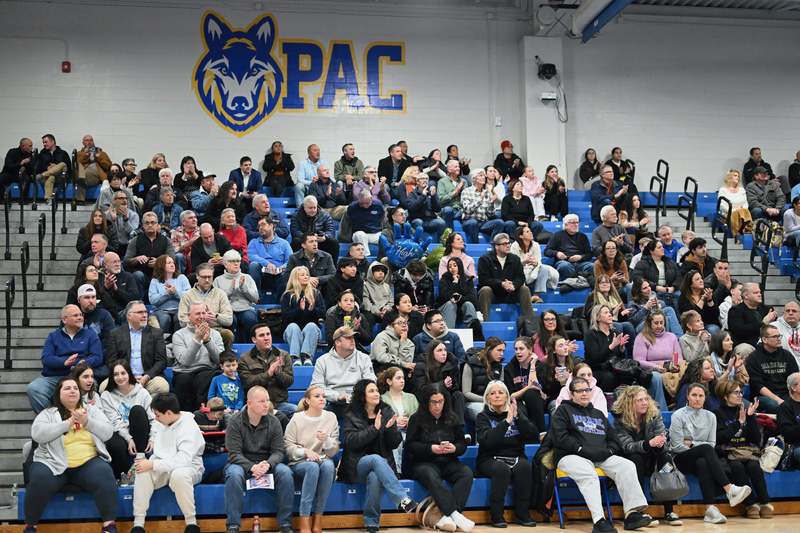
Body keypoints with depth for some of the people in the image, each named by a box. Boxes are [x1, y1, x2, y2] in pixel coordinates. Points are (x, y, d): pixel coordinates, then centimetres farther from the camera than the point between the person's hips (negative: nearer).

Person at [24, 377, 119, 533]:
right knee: (39, 480, -30)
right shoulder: (47, 413, 8)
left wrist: (87, 422, -11)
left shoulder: (92, 410, 14)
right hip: (54, 464, -1)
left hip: (89, 463, 1)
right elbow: (37, 434, -11)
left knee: (105, 477, -28)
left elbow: (108, 433, 4)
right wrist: (68, 423, -14)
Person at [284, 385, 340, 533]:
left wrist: (326, 440, -17)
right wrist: (305, 451, -19)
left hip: (324, 461, 2)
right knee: (313, 466, -36)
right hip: (299, 464, -2)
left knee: (328, 464, -34)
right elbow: (288, 447, -3)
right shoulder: (297, 418, -1)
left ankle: (317, 521, -28)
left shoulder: (331, 417, 4)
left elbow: (334, 451, 3)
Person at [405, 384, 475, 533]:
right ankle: (455, 515, -43)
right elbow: (410, 445, -3)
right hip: (422, 463, -3)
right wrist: (431, 448, -18)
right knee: (431, 477, -38)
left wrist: (454, 448, -13)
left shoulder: (453, 419, 12)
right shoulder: (416, 419, 3)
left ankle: (446, 518, -38)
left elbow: (463, 445, 11)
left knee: (467, 473, -27)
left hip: (448, 462, 3)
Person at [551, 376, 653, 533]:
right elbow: (560, 437, -3)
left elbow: (613, 439, 24)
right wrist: (582, 449, -13)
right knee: (588, 474, -37)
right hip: (571, 456, -5)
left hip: (602, 457, 5)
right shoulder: (564, 410, 12)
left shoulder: (599, 414, 29)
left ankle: (633, 514, -28)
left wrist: (608, 451, 0)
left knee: (627, 466, -21)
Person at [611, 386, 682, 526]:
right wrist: (648, 443, -43)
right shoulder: (620, 419, -13)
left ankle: (669, 511, -25)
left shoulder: (655, 414, -5)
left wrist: (660, 443, -40)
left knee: (666, 457, -27)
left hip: (652, 461, 2)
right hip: (631, 461, -2)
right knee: (636, 457, -33)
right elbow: (627, 446, -24)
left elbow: (662, 439, -14)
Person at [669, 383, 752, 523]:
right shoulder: (678, 415, 0)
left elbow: (712, 443, 7)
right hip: (681, 459, -3)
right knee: (705, 448, -35)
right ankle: (730, 489, -45)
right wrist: (699, 448, -9)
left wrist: (692, 443, -4)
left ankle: (710, 508, -48)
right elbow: (677, 446, -7)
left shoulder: (710, 416, 13)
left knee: (703, 464, -37)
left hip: (702, 458, 3)